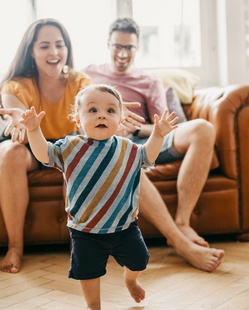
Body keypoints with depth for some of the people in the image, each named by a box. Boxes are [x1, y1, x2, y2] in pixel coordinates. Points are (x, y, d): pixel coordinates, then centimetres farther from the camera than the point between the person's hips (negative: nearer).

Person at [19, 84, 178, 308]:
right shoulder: (69, 147, -7)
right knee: (88, 272, 8)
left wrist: (158, 134, 1)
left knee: (138, 260, 16)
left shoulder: (128, 149, 0)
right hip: (85, 231, -2)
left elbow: (148, 156, 14)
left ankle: (130, 280, 51)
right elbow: (44, 154, -2)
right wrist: (34, 130, -15)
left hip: (125, 226, 2)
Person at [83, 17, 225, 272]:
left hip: (147, 142, 3)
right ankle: (181, 243, -46)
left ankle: (182, 223, -32)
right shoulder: (88, 74, 24)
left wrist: (134, 128, -8)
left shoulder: (150, 83, 24)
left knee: (202, 129, -27)